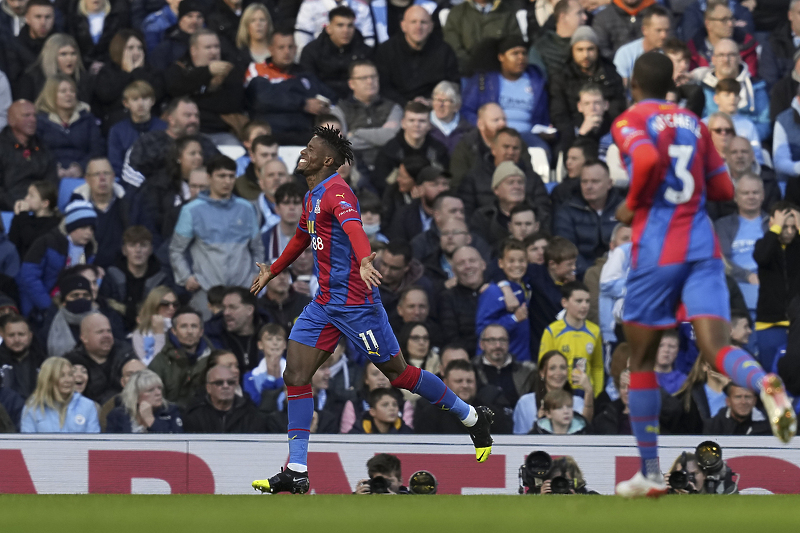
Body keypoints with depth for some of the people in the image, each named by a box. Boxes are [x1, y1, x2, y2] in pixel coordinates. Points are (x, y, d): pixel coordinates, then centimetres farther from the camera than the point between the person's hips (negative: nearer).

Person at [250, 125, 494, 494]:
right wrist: (273, 271, 47)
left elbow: (353, 226, -37)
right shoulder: (312, 196, 14)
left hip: (354, 303, -9)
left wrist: (364, 260, -56)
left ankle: (473, 418, 20)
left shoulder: (335, 191, -16)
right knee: (295, 376, -3)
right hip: (324, 304, 9)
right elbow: (302, 238, 35)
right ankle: (296, 473, -4)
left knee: (398, 373, 1)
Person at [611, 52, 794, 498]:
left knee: (642, 362, 11)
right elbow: (723, 189, 19)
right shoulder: (694, 123, 16)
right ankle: (766, 385, -46)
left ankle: (650, 474, 14)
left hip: (656, 251, -4)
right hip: (703, 246, 4)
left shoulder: (630, 121, 0)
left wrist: (632, 205, -6)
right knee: (717, 348, -10)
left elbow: (649, 160, -22)